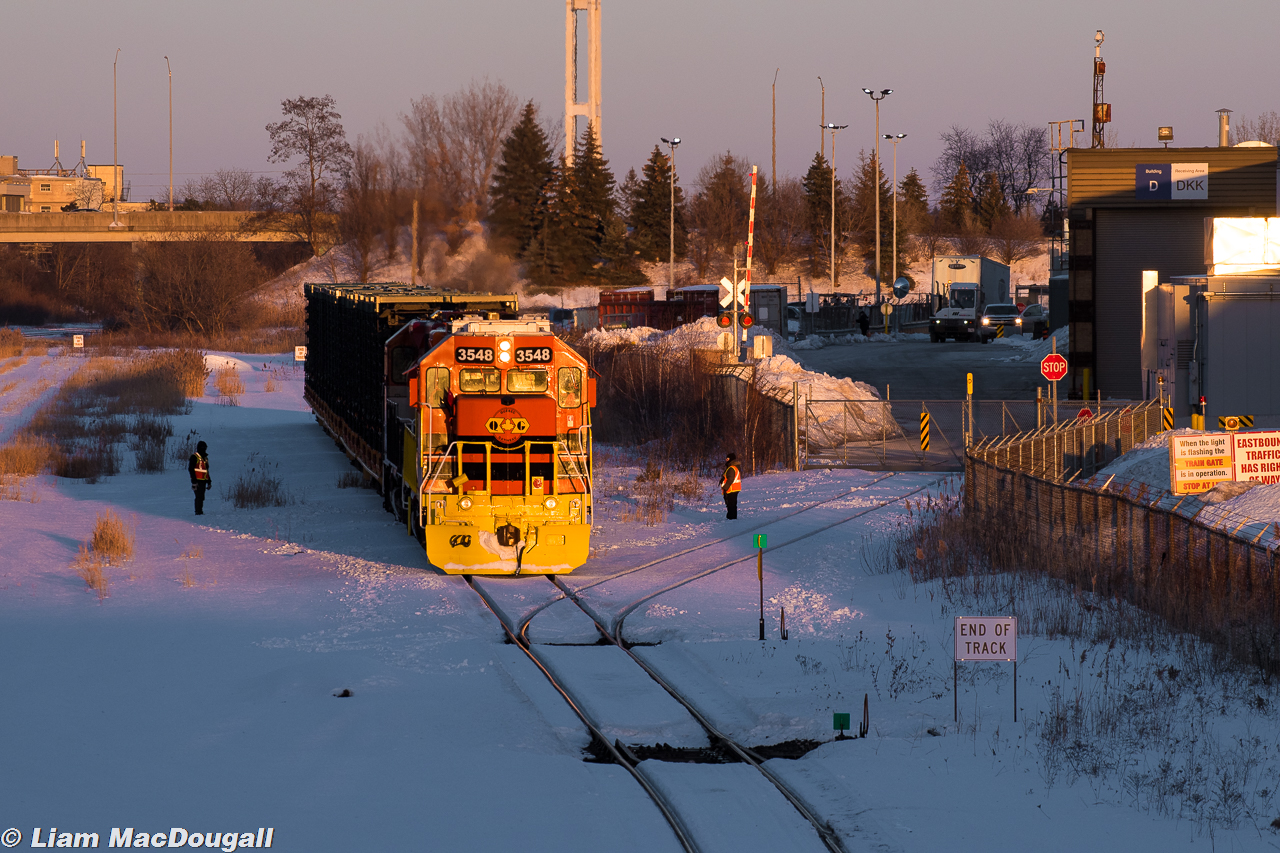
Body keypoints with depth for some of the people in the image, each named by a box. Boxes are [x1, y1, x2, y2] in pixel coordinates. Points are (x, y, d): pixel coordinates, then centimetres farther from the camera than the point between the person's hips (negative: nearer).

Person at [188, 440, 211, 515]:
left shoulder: (205, 458, 19)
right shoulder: (194, 457, -6)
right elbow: (191, 469, -11)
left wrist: (209, 482, 23)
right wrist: (194, 480, -18)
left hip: (203, 481, 8)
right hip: (197, 480, -8)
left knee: (201, 497, 7)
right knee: (199, 496, -11)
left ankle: (200, 511, 11)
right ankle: (198, 511, -10)